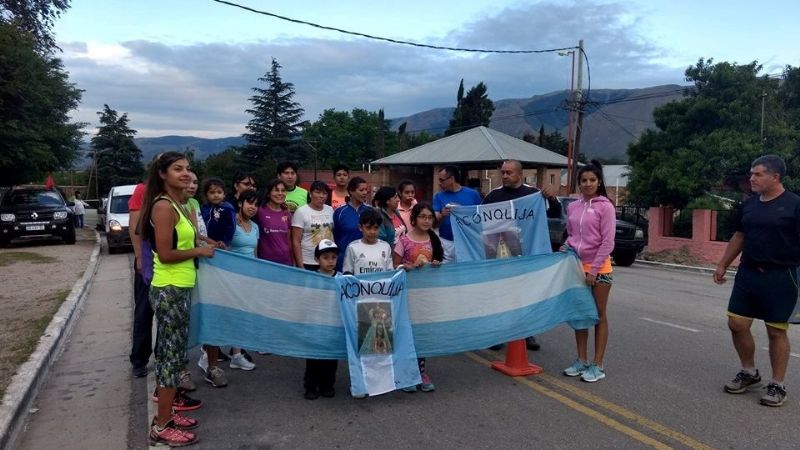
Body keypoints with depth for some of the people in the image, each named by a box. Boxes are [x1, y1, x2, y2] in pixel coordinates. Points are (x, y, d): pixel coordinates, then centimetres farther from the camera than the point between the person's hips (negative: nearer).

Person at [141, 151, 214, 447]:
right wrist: (199, 251, -11)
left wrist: (204, 245, 8)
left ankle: (165, 414, 29)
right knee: (172, 355, -3)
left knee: (170, 352, 16)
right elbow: (165, 254, -21)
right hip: (170, 291, -10)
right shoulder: (163, 206, -17)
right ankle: (161, 428, 8)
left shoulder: (177, 205, 13)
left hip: (177, 289, 10)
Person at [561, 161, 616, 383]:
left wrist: (594, 269, -14)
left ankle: (597, 365, 9)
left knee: (599, 315, 3)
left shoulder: (605, 207, -8)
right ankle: (581, 360, 20)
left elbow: (608, 242, -11)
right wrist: (566, 248, -2)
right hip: (577, 266, 5)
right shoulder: (573, 207, 8)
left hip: (598, 268, -5)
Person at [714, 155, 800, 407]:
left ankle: (778, 386, 17)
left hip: (780, 277, -6)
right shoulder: (749, 204, 9)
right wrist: (722, 265, 18)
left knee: (776, 330, 3)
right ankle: (749, 373, 27)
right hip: (748, 273, 6)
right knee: (736, 324, 6)